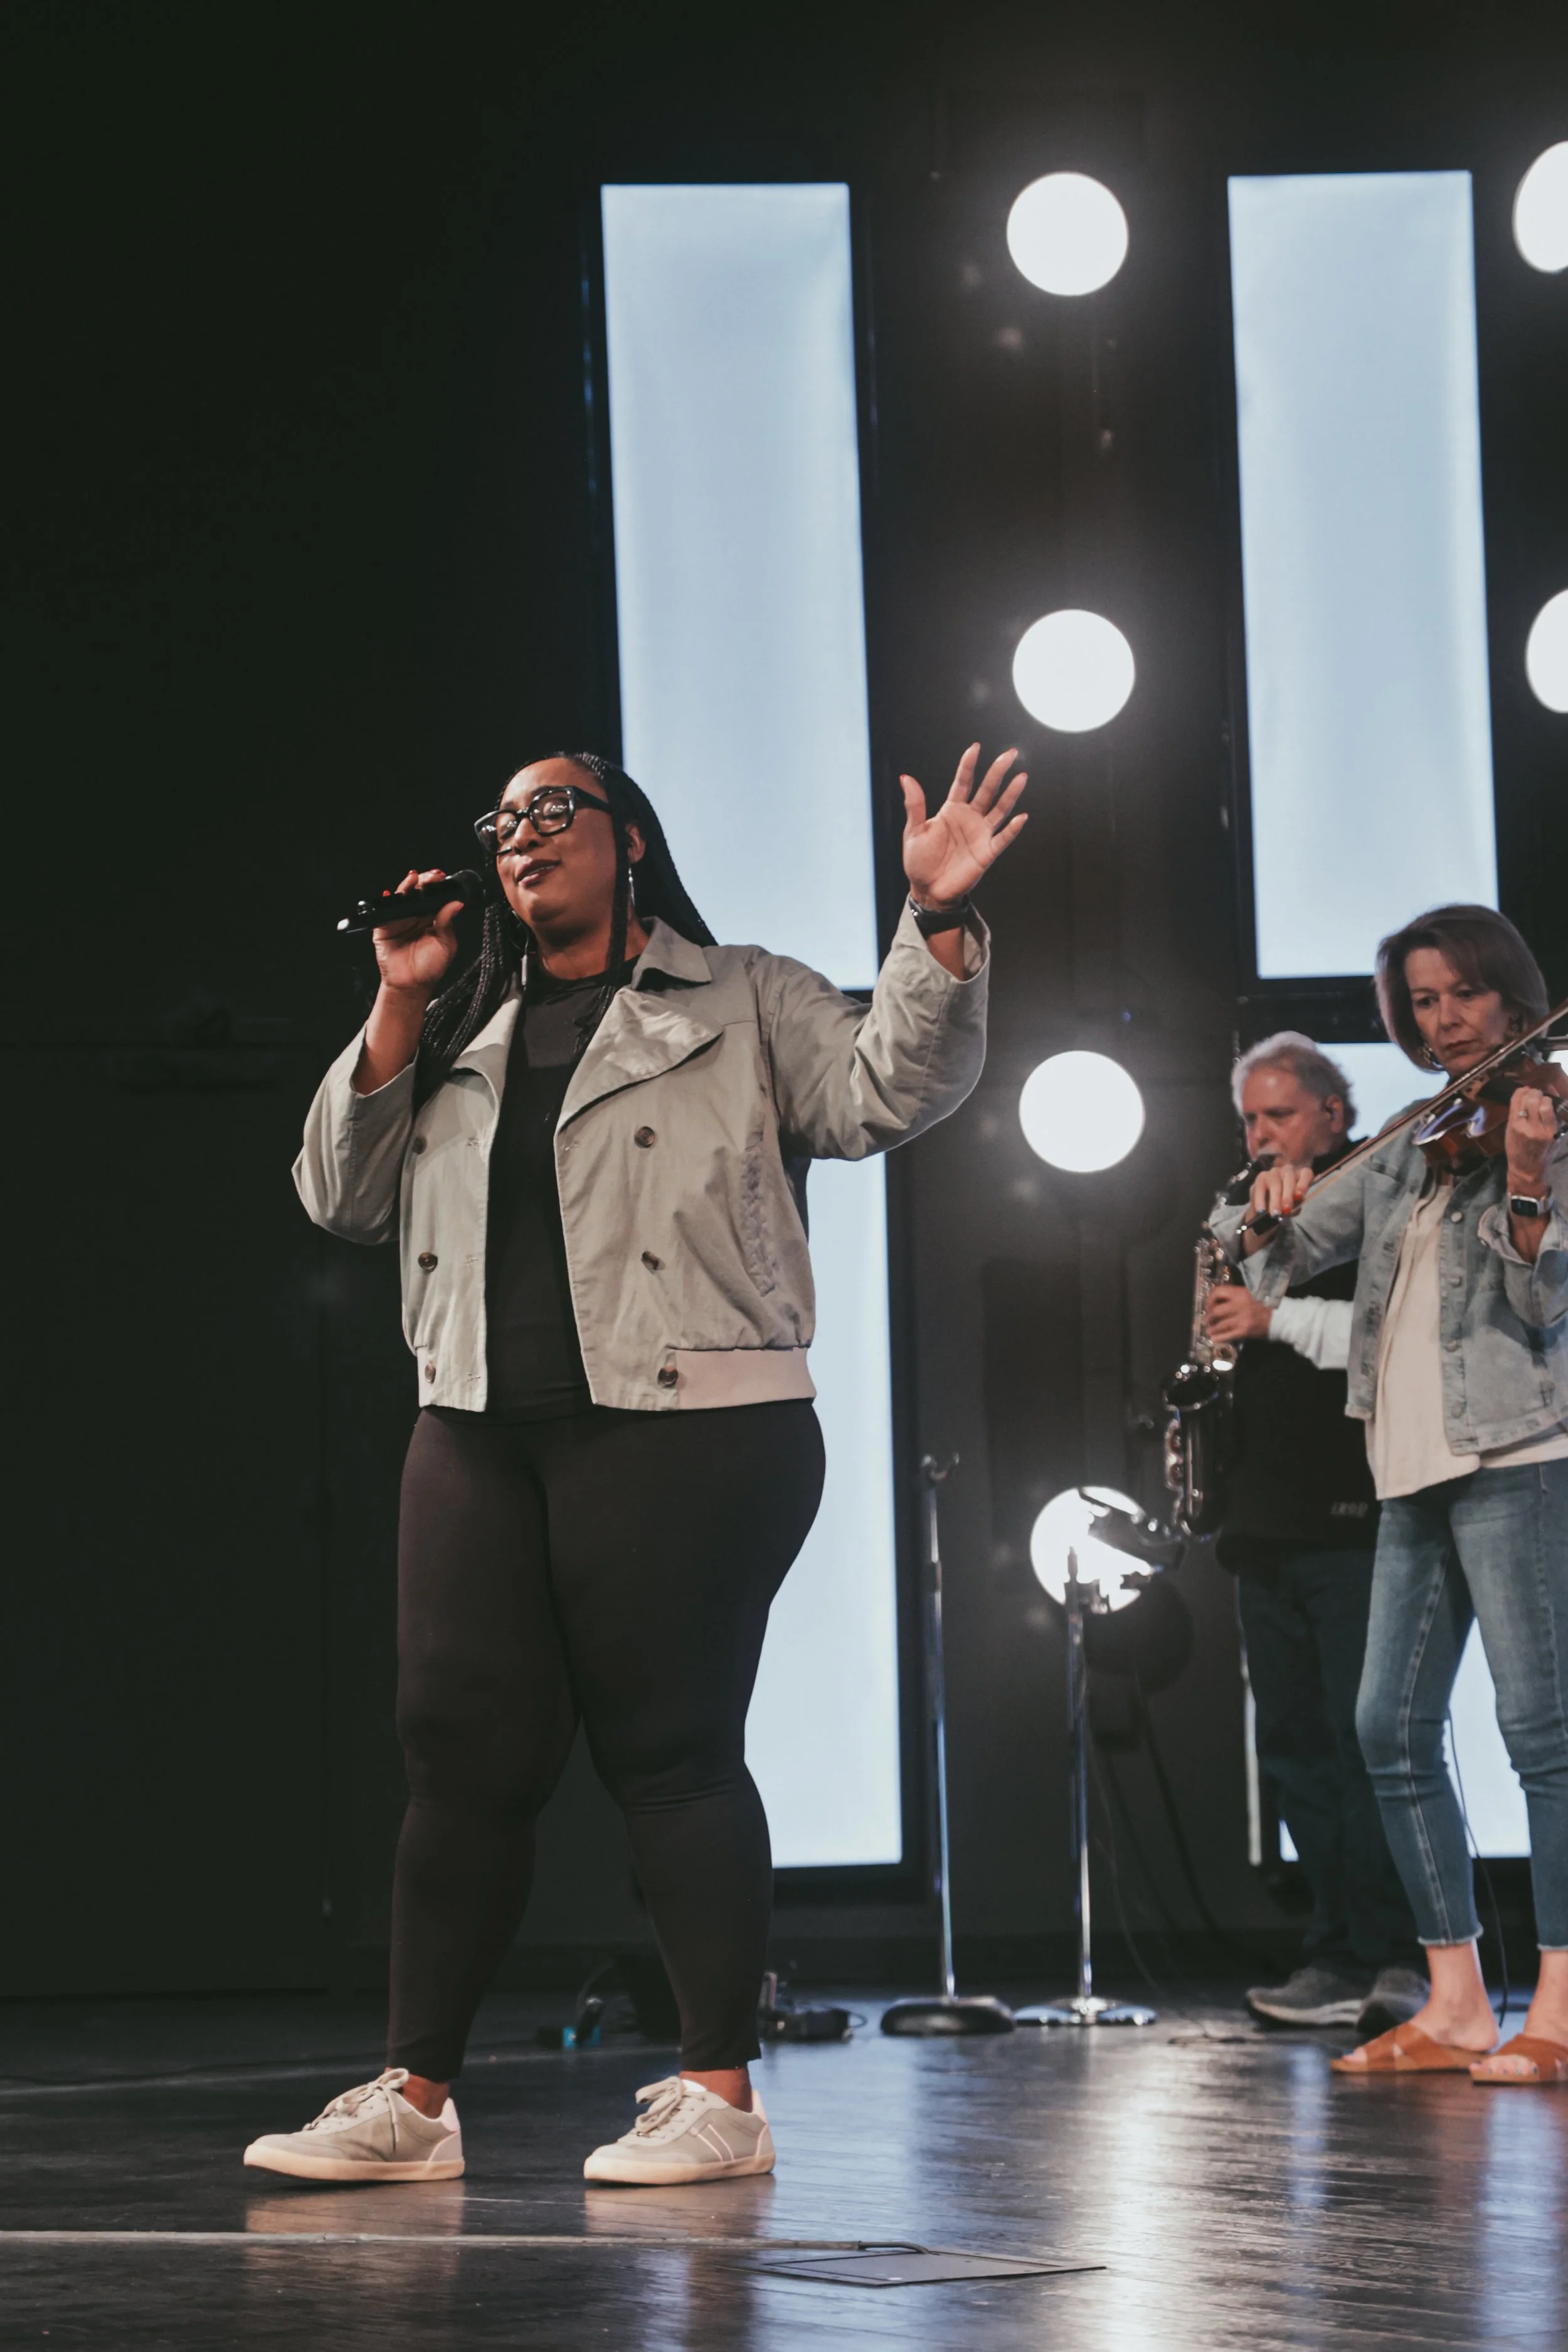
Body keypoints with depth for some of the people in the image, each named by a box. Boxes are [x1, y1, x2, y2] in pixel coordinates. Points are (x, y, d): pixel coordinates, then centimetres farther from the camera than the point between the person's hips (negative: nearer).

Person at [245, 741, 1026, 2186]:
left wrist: (937, 923, -20)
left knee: (670, 1750, -5)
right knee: (462, 1752, 3)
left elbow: (885, 1093, -6)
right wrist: (398, 1008, 5)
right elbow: (343, 1195, 14)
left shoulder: (743, 1005, 7)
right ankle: (416, 2098, 7)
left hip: (683, 1432, -5)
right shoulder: (462, 1037, 20)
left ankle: (721, 2094, 2)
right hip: (480, 1437, 5)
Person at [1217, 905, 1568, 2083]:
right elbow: (1277, 1256, 20)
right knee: (1394, 1728, 4)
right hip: (1418, 1466, 8)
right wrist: (1269, 1209, -3)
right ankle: (1457, 2006, 9)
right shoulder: (1405, 1151, 19)